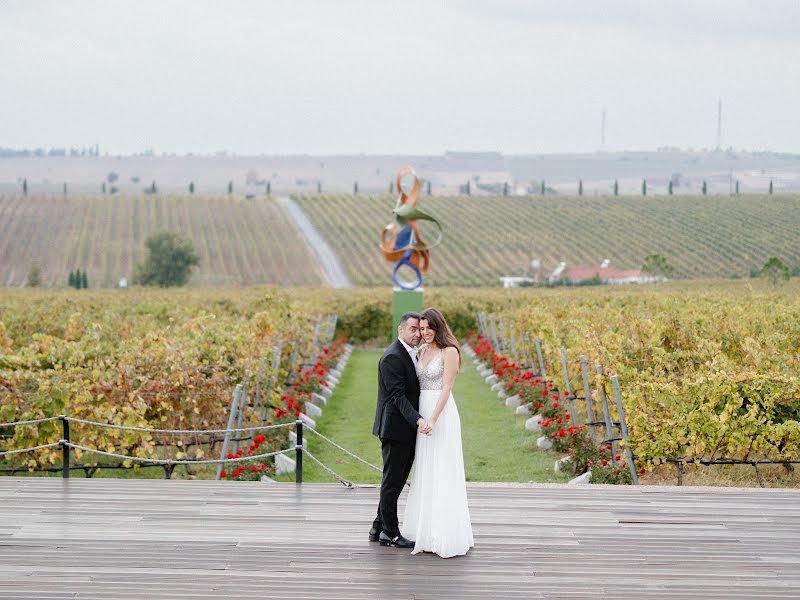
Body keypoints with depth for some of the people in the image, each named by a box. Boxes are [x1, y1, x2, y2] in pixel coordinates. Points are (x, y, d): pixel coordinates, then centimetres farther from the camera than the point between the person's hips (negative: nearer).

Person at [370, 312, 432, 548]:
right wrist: (418, 420, -33)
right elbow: (398, 396, -23)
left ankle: (378, 528, 23)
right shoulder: (392, 357, -15)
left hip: (408, 430, 9)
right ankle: (390, 533, 6)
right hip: (395, 428, -9)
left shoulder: (413, 355, 15)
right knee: (392, 482, -1)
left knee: (396, 481, 15)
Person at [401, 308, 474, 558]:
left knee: (442, 474, -6)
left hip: (442, 415, -8)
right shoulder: (422, 351, 13)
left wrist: (433, 420, -22)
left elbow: (446, 389, -15)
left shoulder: (449, 352, -10)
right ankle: (427, 530, 17)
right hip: (422, 414, 8)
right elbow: (418, 383, 14)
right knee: (425, 474, 11)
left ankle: (447, 535, -3)